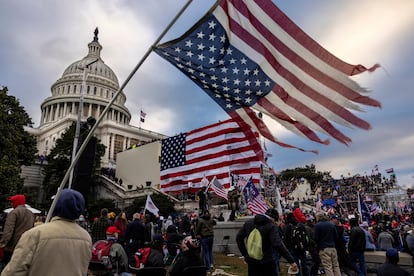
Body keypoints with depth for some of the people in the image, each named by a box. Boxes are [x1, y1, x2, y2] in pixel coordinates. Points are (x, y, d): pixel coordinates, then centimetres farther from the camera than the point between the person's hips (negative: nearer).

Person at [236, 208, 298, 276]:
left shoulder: (249, 222, 3)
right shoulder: (271, 226, -14)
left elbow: (239, 238, 8)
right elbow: (278, 245, -24)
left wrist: (245, 254, 16)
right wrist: (291, 261, -21)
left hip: (251, 261, 5)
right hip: (266, 262, -5)